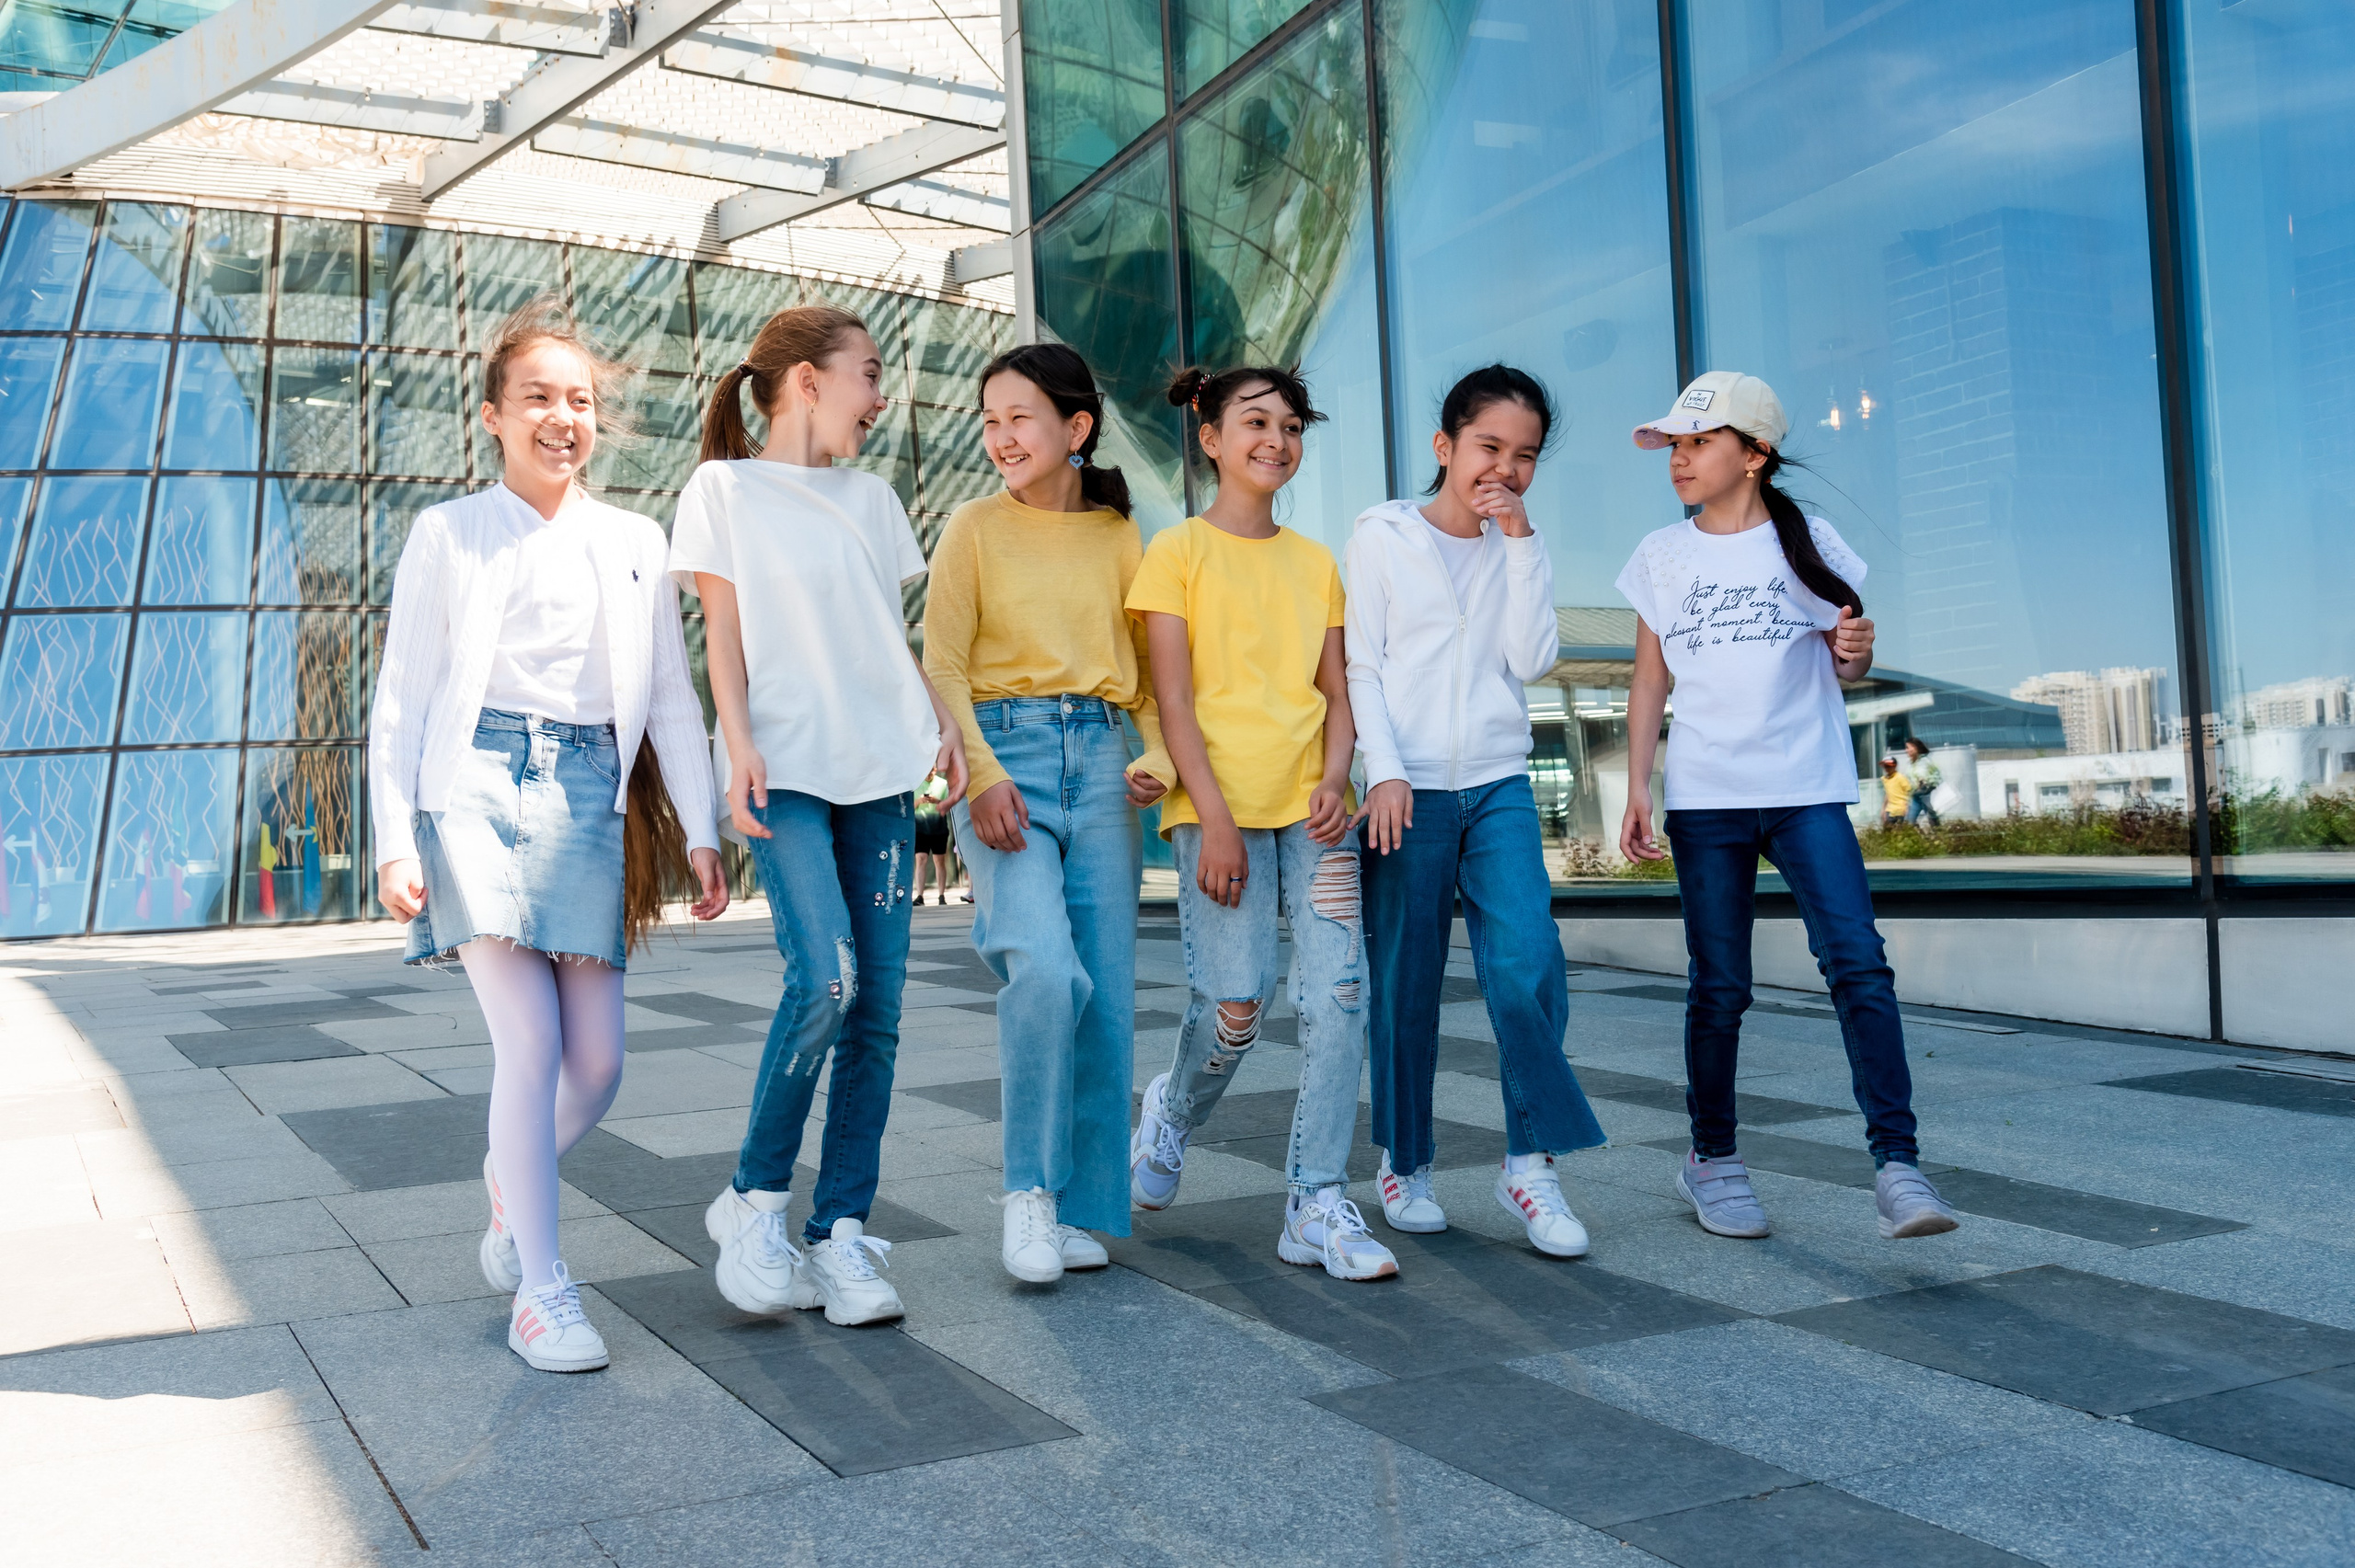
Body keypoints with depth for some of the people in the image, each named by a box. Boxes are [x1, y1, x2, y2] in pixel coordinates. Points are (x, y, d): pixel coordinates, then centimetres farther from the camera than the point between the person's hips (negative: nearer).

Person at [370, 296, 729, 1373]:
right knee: (531, 1043, -12)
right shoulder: (448, 533, 6)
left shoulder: (635, 543, 14)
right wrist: (394, 840, -5)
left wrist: (698, 830, 5)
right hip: (482, 789, -3)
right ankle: (541, 1292, 1)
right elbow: (403, 695, 4)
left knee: (598, 1062, 1)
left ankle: (511, 1187, 33)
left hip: (593, 799, 3)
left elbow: (671, 696, 13)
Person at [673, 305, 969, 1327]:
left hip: (881, 765, 5)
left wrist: (941, 719, 7)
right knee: (824, 976, -21)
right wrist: (739, 744, -11)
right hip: (785, 770, -5)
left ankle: (841, 1232, 6)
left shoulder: (871, 499, 19)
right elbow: (722, 630, 0)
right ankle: (754, 1201, -1)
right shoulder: (723, 489, 6)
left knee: (877, 1003, -2)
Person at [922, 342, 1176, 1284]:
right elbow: (943, 668, 0)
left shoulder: (1120, 537, 12)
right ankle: (1029, 1190, -4)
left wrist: (1157, 755, -1)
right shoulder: (975, 529, 6)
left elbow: (1145, 669, 16)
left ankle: (1084, 1208, 14)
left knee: (1107, 991, 0)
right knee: (1044, 968, -21)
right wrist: (983, 774, -13)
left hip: (1100, 758, 3)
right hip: (1005, 753, -3)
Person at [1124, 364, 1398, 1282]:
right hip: (1221, 808, -4)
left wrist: (1334, 779, -5)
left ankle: (1319, 1206, 3)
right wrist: (1214, 818, -13)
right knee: (1237, 1001, -10)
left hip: (1310, 807, 4)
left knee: (1338, 993, -5)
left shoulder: (1315, 562, 17)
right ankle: (1172, 1112, 23)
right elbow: (1173, 699, -5)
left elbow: (1335, 692, 14)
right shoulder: (1178, 552, 2)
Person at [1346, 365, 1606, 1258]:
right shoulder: (1383, 537, 4)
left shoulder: (1519, 549, 13)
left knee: (1528, 968, -11)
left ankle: (1530, 1163, 1)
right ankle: (1403, 1164, 17)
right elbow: (1361, 668, 0)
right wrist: (1384, 772, -11)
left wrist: (1522, 544, -4)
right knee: (1405, 986, 2)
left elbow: (1532, 661, -1)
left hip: (1499, 785, 3)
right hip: (1408, 789, -2)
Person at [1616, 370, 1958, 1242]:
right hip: (1703, 797, 1)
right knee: (1719, 987, 4)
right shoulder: (1661, 557, 8)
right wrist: (1636, 789, 4)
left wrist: (1855, 653, -13)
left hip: (1807, 792, -1)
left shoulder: (1809, 544, 5)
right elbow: (1650, 683, 11)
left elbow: (1846, 667, 11)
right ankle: (1712, 1161, 18)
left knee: (1858, 963, -15)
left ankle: (1897, 1163, -12)